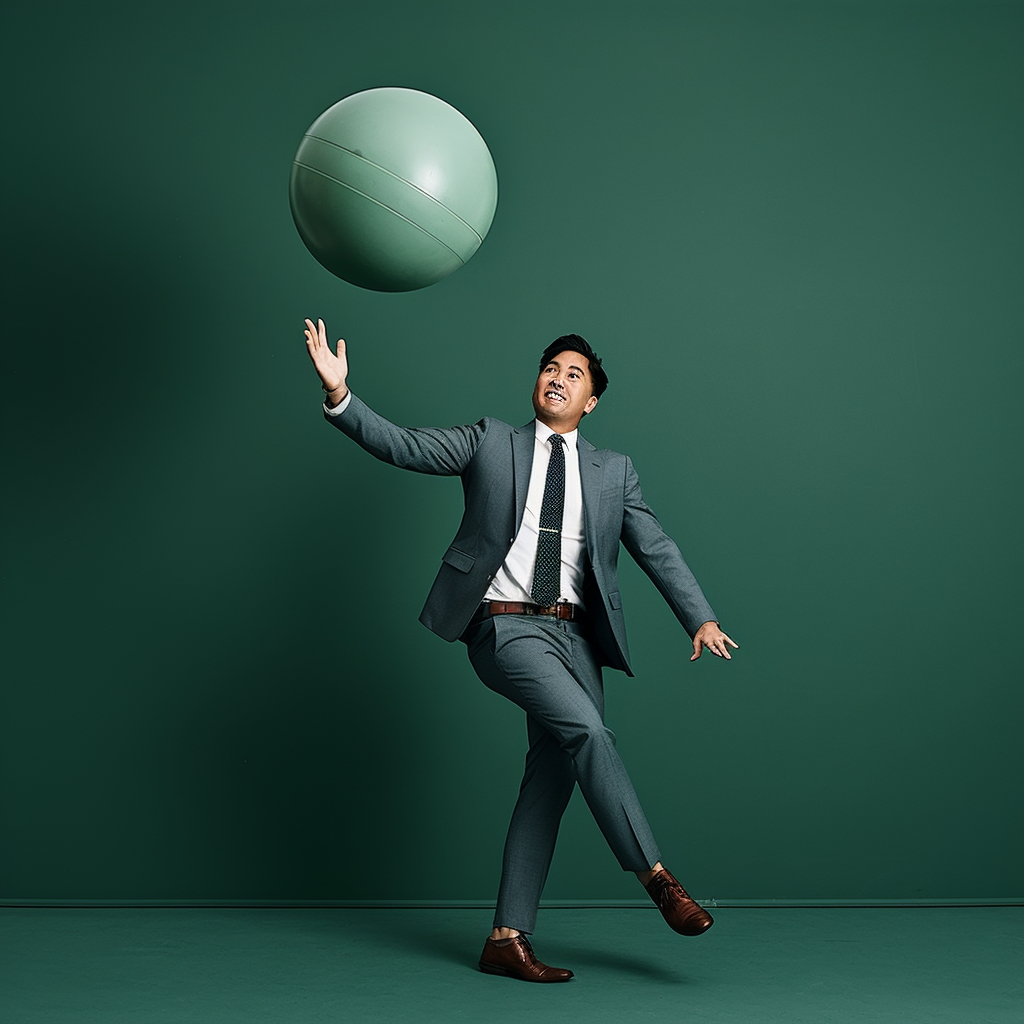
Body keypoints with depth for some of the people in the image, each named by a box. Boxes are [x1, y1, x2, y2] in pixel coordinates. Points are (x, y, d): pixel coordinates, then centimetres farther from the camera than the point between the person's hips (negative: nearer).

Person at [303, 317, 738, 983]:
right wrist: (340, 395, -13)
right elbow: (402, 446, 2)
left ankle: (508, 939, 8)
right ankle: (655, 876, -14)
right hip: (506, 626, -4)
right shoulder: (491, 442, 9)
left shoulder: (613, 472, 15)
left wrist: (702, 619, -5)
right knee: (587, 729, -25)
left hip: (575, 636, 4)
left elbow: (658, 550, 9)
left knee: (550, 783, 1)